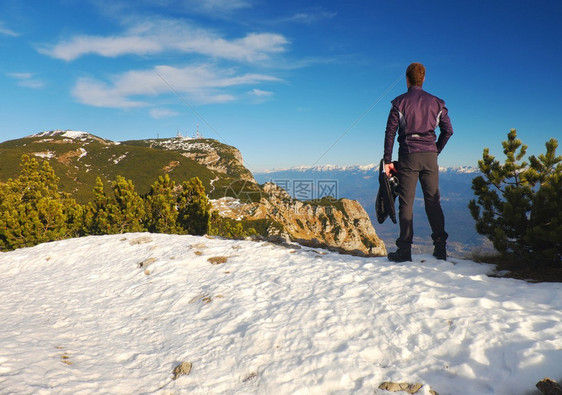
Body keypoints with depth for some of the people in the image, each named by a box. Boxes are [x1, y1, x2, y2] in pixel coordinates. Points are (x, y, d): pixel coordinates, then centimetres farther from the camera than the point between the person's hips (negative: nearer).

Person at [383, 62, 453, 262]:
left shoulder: (399, 102, 1)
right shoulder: (436, 102, 10)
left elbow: (390, 132, -4)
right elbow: (448, 130, 7)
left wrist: (387, 161, -2)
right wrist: (436, 151, 18)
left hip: (408, 156, -3)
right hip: (430, 156, 3)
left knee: (406, 203, 0)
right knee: (433, 202, 9)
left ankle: (405, 249, 0)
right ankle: (440, 246, 8)